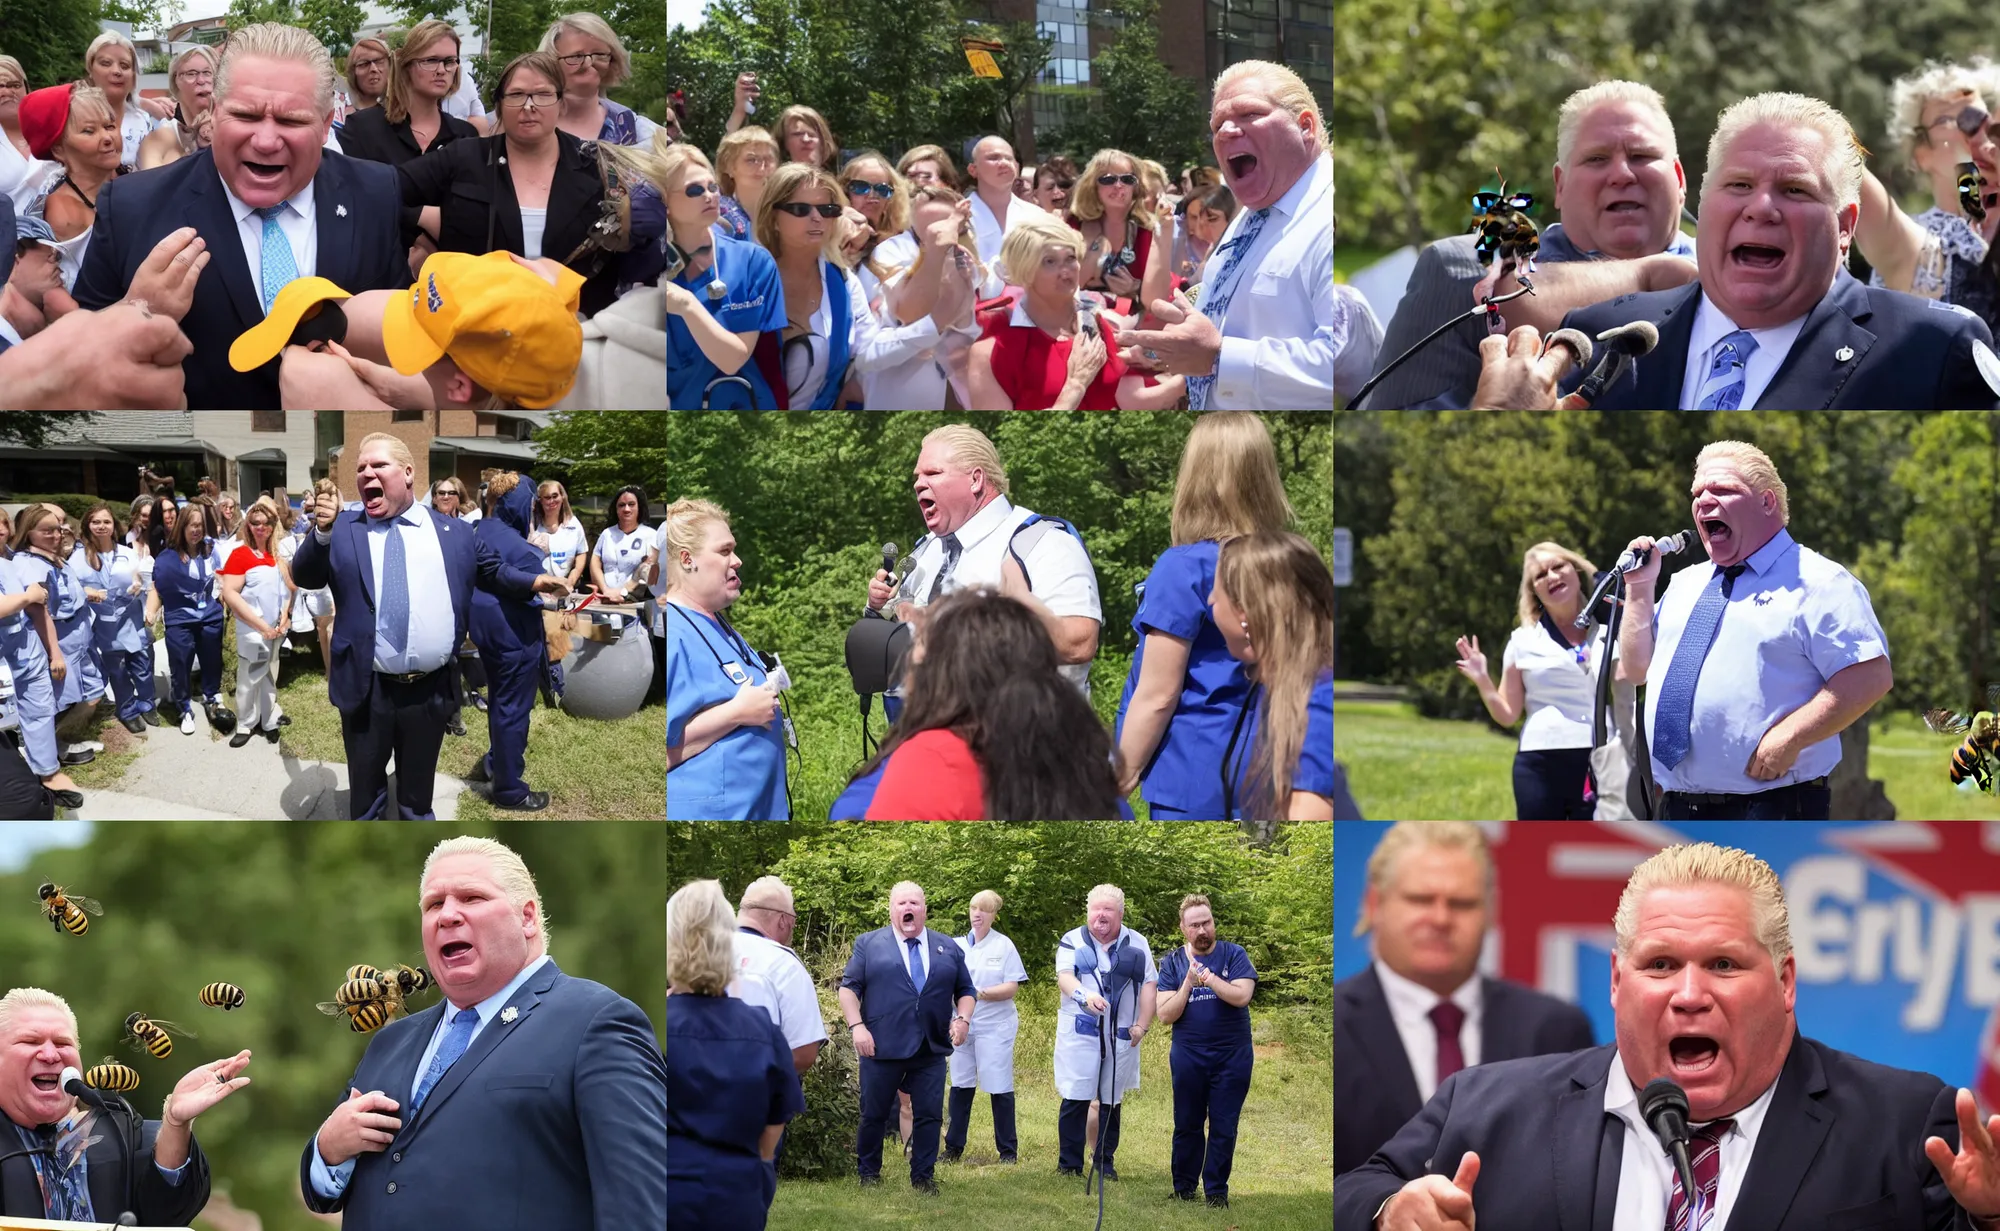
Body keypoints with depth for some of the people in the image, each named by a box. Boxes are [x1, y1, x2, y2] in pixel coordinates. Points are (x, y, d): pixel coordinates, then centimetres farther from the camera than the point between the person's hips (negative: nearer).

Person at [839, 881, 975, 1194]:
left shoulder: (948, 948, 13)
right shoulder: (869, 944, 5)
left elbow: (965, 991, 16)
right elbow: (849, 987, 2)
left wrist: (962, 1019, -3)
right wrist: (857, 1026, -10)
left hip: (931, 1050, 2)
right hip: (882, 1048, -2)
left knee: (929, 1115, 1)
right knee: (874, 1115, 6)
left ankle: (923, 1177, 11)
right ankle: (868, 1175, 19)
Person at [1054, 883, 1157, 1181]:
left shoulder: (1137, 944, 9)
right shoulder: (1073, 941, 5)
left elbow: (1150, 984, 5)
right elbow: (1064, 975, -10)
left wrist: (1142, 1025, -5)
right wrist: (1084, 995, -30)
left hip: (1121, 1035, 2)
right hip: (1079, 1032, -2)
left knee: (1112, 1101, 6)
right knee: (1075, 1098, -6)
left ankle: (1105, 1162, 14)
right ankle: (1069, 1164, 0)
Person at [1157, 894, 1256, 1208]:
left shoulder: (1234, 955, -3)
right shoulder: (1172, 963, 0)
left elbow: (1242, 996, -18)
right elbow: (1166, 1015, -7)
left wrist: (1209, 978, -27)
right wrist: (1188, 984, -19)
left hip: (1232, 1057, -1)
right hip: (1189, 1057, 1)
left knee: (1224, 1128, 3)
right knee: (1187, 1125, 8)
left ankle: (1217, 1192, 12)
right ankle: (1183, 1191, 19)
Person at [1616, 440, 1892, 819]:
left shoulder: (1816, 583, -4)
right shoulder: (1685, 584, 20)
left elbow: (1870, 677, -13)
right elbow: (1636, 669, 24)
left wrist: (1788, 740, -21)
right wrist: (1640, 588, 12)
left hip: (1772, 809, -7)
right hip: (1677, 809, 7)